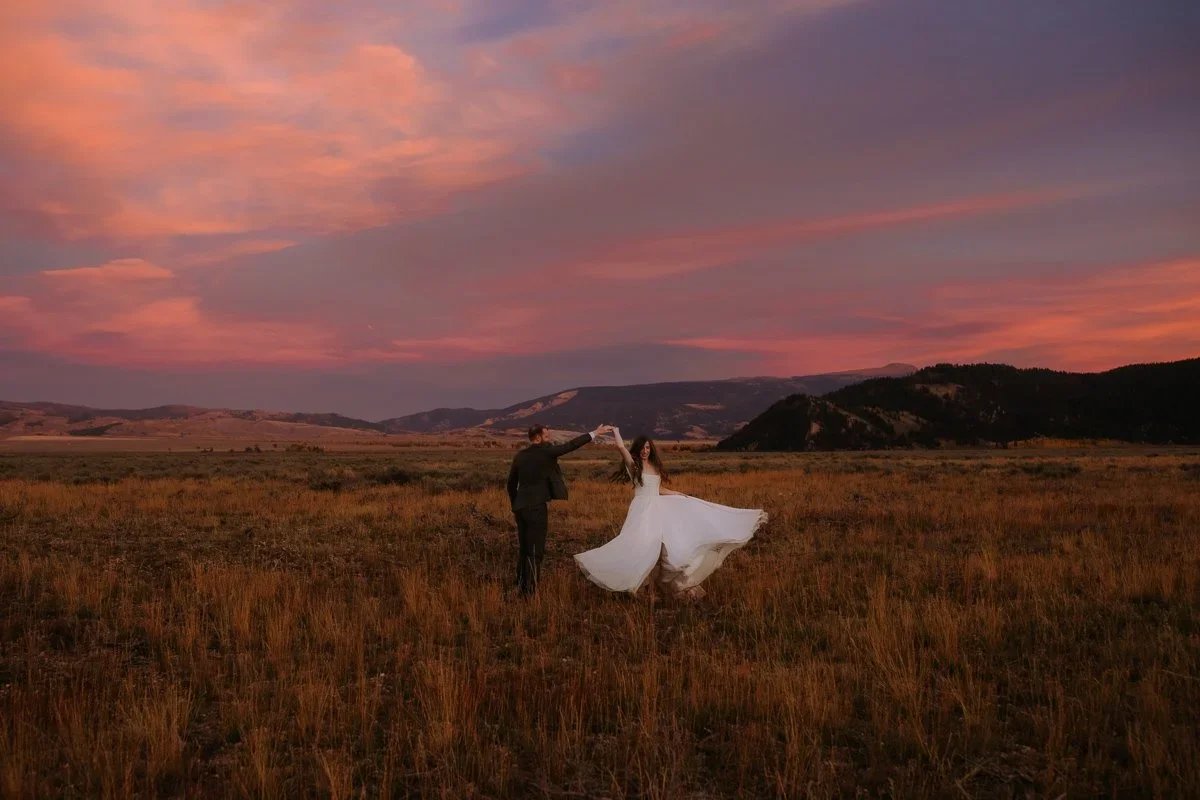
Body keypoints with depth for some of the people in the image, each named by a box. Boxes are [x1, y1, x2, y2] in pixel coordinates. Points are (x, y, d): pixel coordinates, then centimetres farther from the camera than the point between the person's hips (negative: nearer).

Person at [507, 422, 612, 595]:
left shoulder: (519, 456, 8)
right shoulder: (545, 452, -9)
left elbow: (511, 484, 15)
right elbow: (570, 445, -7)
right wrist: (595, 433, 0)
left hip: (521, 508, 7)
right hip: (537, 508, -7)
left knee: (523, 550, 15)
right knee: (535, 551, -2)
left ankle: (521, 587, 21)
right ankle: (530, 590, 0)